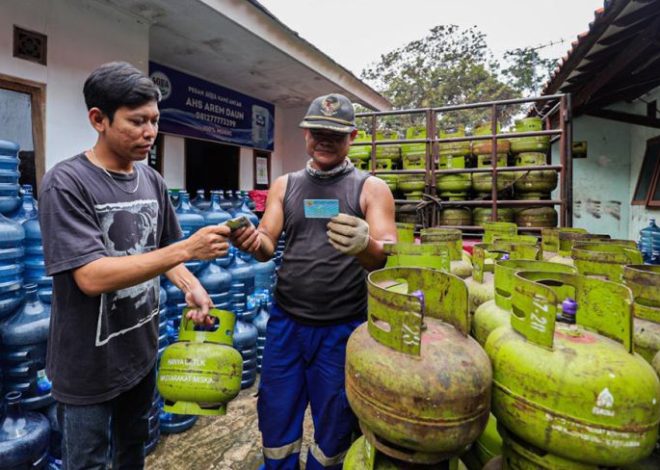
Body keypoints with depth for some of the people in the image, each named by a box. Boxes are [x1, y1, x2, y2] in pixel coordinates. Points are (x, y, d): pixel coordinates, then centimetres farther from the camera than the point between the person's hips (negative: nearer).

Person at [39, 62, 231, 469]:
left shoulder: (152, 181, -1)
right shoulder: (66, 183, -19)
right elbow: (92, 277, -27)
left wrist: (192, 288, -10)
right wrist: (187, 249, -32)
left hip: (142, 351, 5)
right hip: (88, 364, -5)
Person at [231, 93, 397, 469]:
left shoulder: (372, 188, -4)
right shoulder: (285, 185, 5)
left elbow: (388, 259, -12)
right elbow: (267, 247, 0)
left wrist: (364, 246, -35)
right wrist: (253, 241, -24)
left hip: (342, 328, -2)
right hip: (286, 322, 2)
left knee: (334, 426, 18)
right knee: (276, 420, 17)